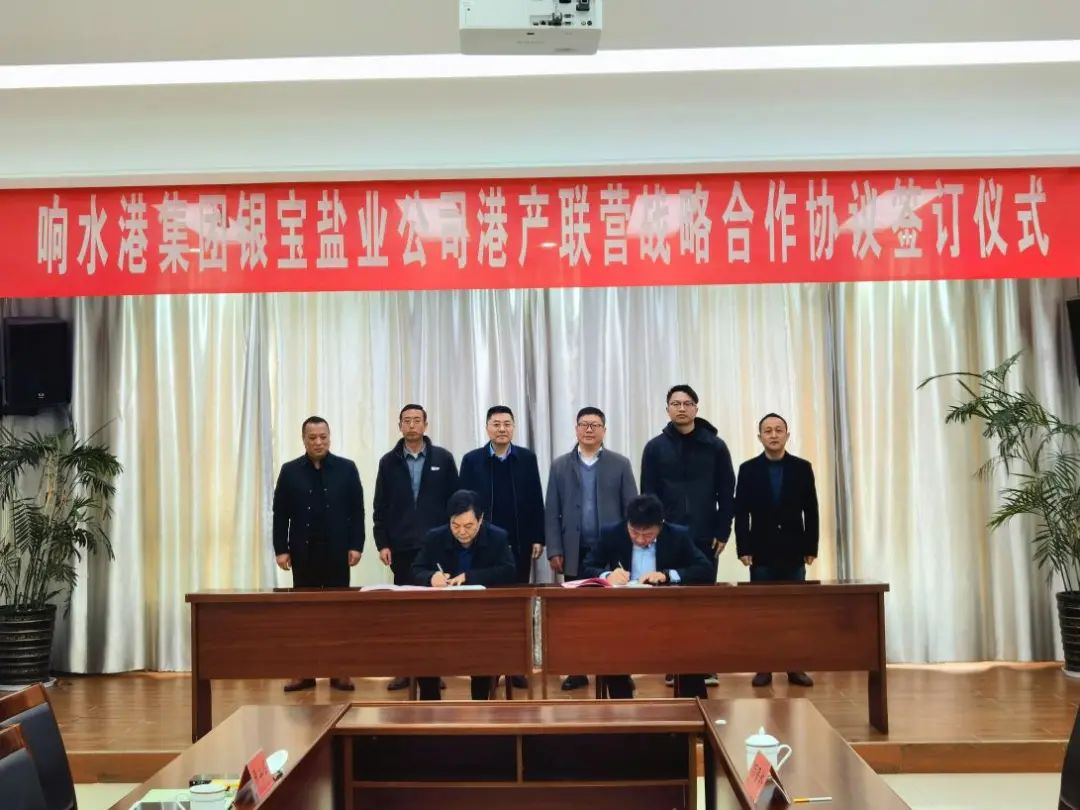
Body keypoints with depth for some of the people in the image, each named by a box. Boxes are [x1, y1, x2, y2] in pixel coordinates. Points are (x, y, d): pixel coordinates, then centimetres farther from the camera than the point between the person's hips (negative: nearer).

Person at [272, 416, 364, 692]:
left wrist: (356, 546, -6)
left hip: (337, 551, -1)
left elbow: (357, 511, 1)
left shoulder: (346, 468, 2)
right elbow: (280, 514, 4)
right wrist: (281, 549, -3)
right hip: (303, 551, 1)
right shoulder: (290, 471, 4)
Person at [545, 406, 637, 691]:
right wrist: (554, 551, -2)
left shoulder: (620, 464, 4)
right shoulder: (560, 465, 7)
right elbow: (552, 513, 5)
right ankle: (578, 671, 10)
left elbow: (632, 509, 3)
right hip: (575, 553, 1)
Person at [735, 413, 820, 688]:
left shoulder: (802, 467, 4)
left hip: (793, 551, 1)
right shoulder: (748, 469, 2)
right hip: (762, 552, -1)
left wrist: (811, 548, -1)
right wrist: (743, 549, -7)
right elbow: (741, 512, 0)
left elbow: (811, 511, 4)